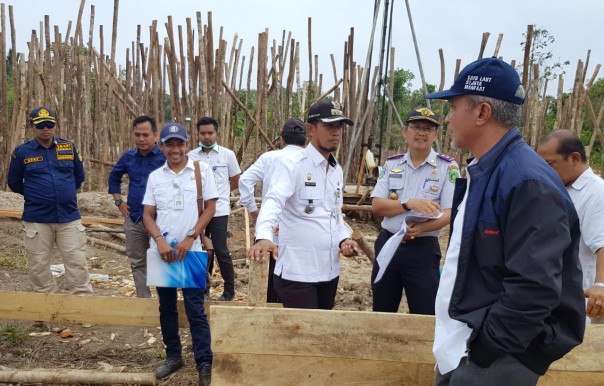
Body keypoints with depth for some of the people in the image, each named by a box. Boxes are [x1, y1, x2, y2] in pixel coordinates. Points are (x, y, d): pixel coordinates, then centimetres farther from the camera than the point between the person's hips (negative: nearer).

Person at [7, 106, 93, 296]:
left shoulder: (70, 147, 3)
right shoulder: (21, 152, -1)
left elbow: (79, 176, 17)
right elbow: (14, 183, 11)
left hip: (69, 218, 1)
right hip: (36, 220, 0)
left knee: (78, 265, 0)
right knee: (39, 268, 8)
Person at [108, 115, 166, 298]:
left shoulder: (165, 157, -12)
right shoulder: (128, 157, 6)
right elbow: (114, 177, 23)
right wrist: (119, 202, 14)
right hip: (133, 219, 6)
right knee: (137, 263, 14)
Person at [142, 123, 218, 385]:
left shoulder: (202, 170, -3)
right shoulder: (155, 176, 6)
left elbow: (210, 208, -3)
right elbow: (148, 215, 6)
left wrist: (189, 238, -11)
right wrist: (160, 241, -12)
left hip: (191, 250, -3)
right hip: (161, 250, 4)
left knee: (195, 309, -2)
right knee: (166, 307, 13)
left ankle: (205, 364, 7)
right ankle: (173, 356, 28)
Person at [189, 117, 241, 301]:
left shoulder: (228, 155, -2)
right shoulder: (190, 156, 3)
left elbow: (235, 181, 9)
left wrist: (218, 193, 6)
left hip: (219, 211, -3)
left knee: (221, 251, -2)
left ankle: (229, 290, 13)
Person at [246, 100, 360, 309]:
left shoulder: (337, 170, 13)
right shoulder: (291, 164, -11)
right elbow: (273, 201, -27)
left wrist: (344, 239, 2)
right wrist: (263, 237, -46)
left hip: (329, 271, 8)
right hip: (297, 273, -8)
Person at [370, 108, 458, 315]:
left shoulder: (447, 167, -5)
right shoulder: (391, 164, 4)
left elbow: (448, 213, -11)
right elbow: (377, 206, -5)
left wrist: (421, 227, -28)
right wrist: (409, 203, -21)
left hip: (423, 249, -3)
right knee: (382, 313, 16)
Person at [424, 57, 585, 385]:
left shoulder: (528, 183, -23)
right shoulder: (481, 172, 9)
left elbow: (535, 289, -27)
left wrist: (482, 347, -19)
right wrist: (453, 341, 15)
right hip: (460, 349, 9)